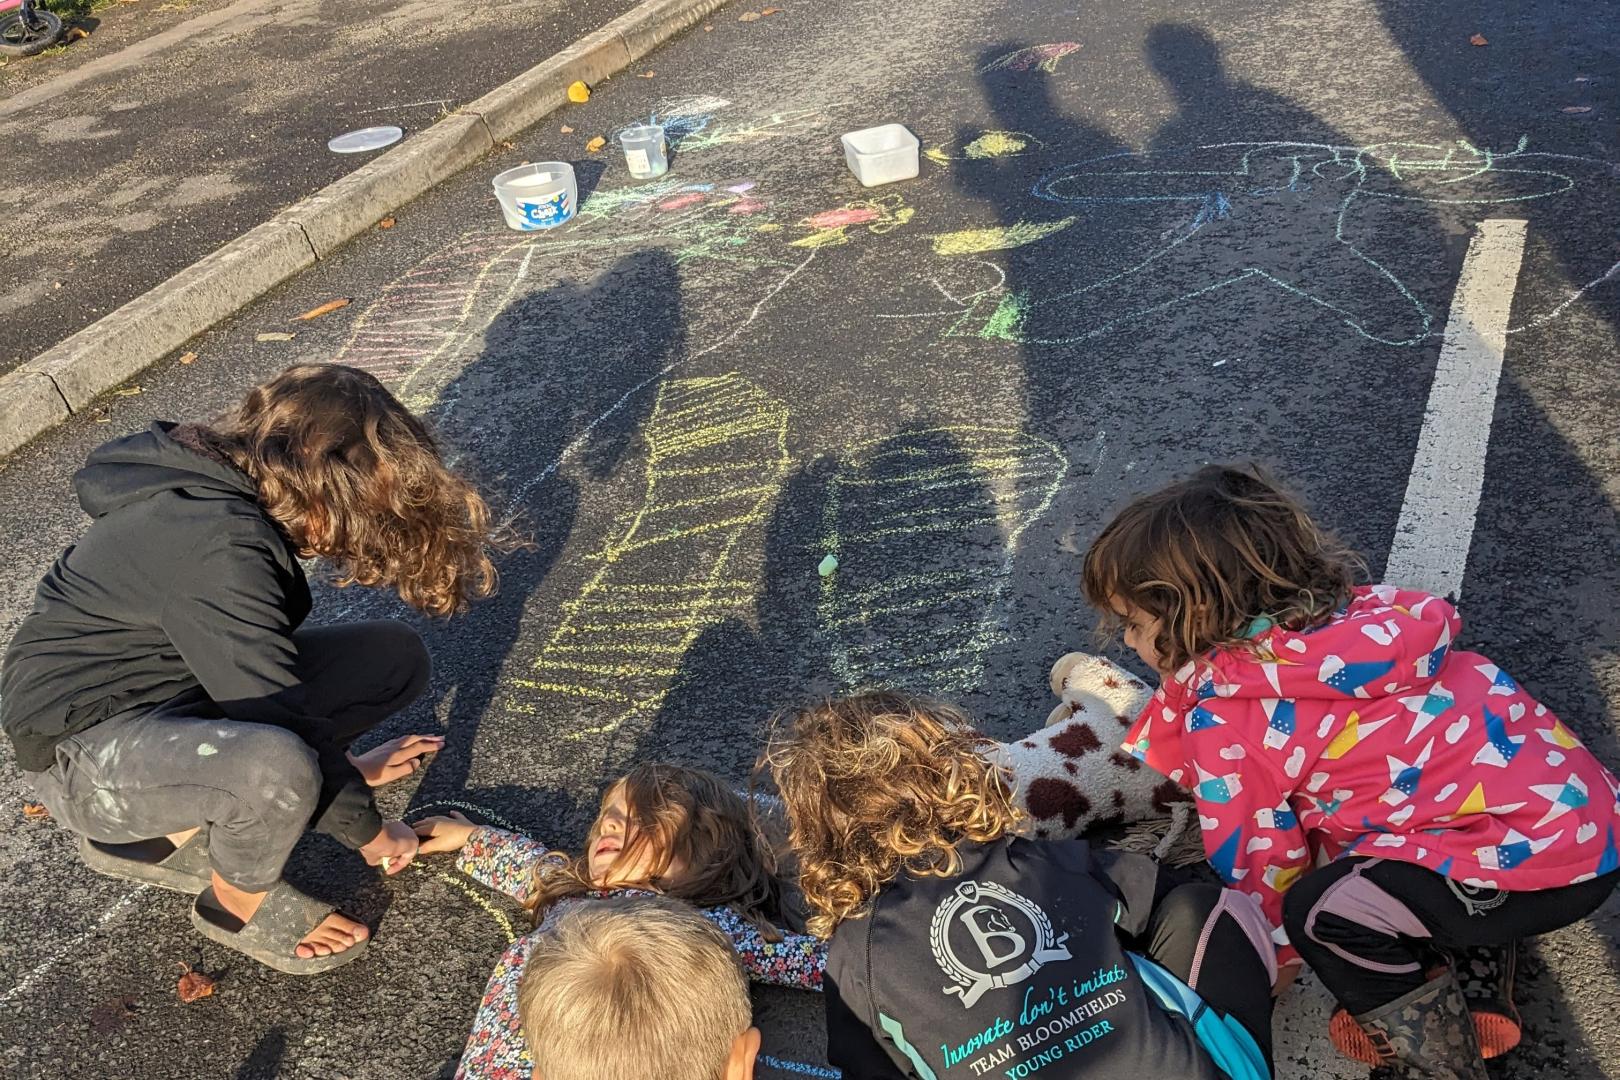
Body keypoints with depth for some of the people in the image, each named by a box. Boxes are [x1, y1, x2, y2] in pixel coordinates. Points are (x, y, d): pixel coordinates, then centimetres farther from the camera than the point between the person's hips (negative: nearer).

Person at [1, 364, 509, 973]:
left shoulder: (225, 488, -2)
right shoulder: (219, 547, -30)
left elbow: (269, 669, 11)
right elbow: (285, 720, -26)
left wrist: (347, 767, 17)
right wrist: (368, 833, -12)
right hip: (82, 745, -9)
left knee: (394, 656, -3)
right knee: (277, 766, -40)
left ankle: (172, 830, 6)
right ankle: (238, 901, -3)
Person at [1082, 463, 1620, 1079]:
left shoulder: (1229, 725, -18)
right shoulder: (1336, 612, 1)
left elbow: (1260, 867, -4)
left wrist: (1273, 958, 13)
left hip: (1541, 853, -9)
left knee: (1321, 909, -18)